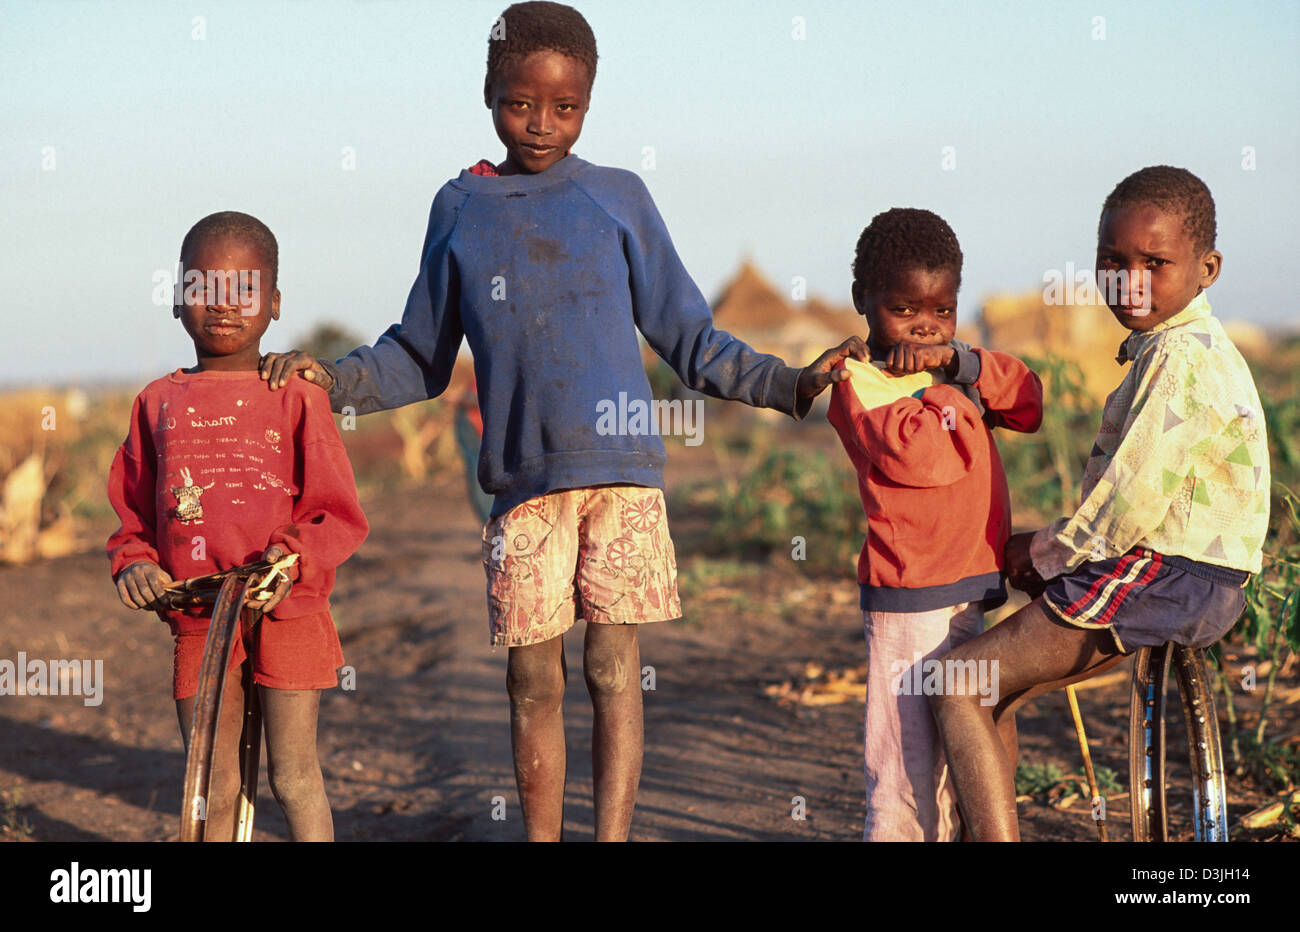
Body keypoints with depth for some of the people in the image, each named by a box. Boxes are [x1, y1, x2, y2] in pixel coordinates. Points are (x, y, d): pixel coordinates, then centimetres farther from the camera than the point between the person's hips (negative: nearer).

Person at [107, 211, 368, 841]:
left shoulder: (296, 396, 0)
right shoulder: (158, 403, 9)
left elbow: (340, 514, -2)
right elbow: (133, 513, 15)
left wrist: (296, 556, -20)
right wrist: (133, 563, -6)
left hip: (285, 614, -3)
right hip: (197, 620, 3)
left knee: (294, 777, 2)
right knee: (212, 787, 8)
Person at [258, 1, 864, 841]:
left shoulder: (618, 198, 8)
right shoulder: (461, 210, 12)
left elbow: (690, 340, 12)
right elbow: (420, 361, 19)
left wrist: (790, 384, 1)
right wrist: (330, 378, 3)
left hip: (620, 470, -1)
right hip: (522, 481, 1)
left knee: (614, 670, -5)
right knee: (533, 682, 5)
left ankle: (612, 838, -5)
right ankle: (543, 838, 15)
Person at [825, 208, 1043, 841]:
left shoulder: (949, 369, 16)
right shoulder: (860, 384, -10)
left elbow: (1029, 405, 5)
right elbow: (920, 451, -26)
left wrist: (959, 361, -9)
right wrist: (950, 389, -8)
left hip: (967, 594, 8)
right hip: (909, 603, -8)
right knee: (909, 763, -8)